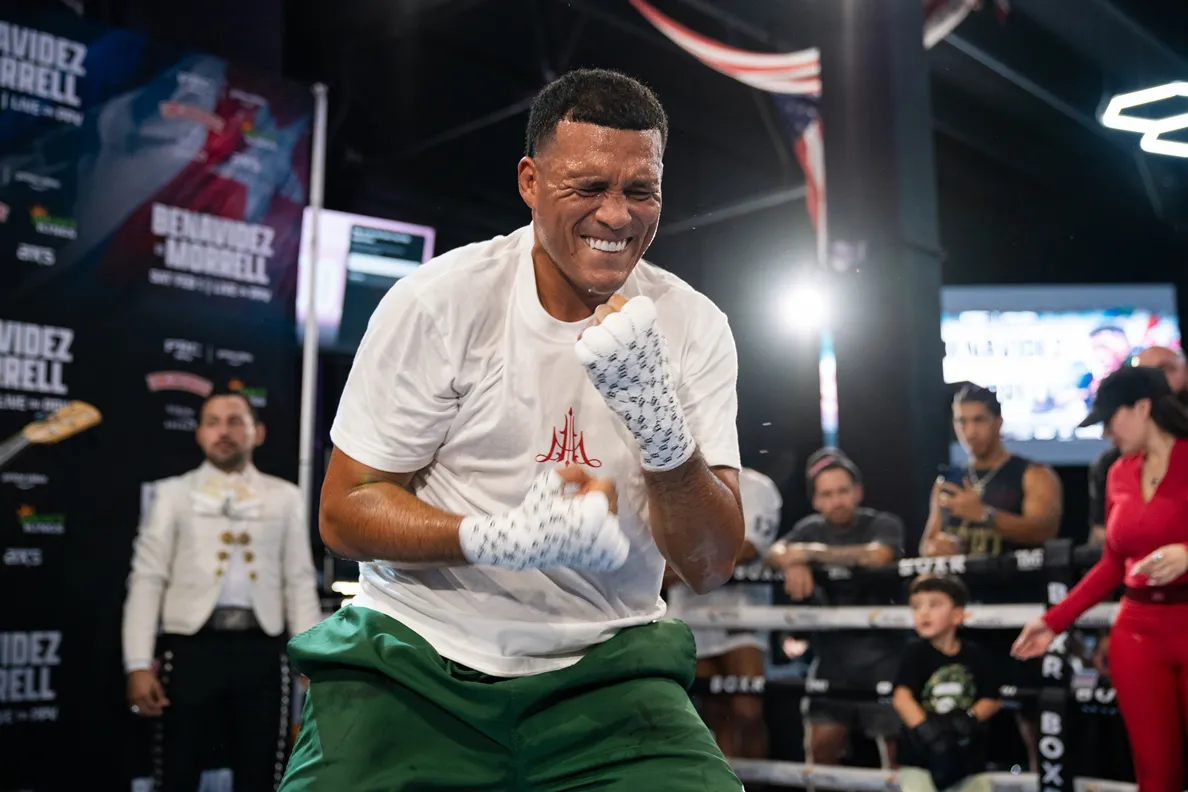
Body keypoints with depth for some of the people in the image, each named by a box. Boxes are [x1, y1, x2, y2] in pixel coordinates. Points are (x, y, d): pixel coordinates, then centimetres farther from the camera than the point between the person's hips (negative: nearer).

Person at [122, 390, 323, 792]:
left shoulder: (285, 497, 11)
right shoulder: (173, 493, 8)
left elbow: (300, 581, 8)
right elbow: (148, 579, 2)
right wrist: (138, 663, -7)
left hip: (261, 649, 1)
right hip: (192, 646, -1)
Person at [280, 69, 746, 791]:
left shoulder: (693, 327, -2)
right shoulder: (440, 301, -8)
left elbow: (711, 568, -6)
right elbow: (346, 511, -5)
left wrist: (661, 427, -26)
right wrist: (500, 537, -23)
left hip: (604, 663, 1)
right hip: (415, 657, -1)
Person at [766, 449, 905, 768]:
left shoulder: (883, 524, -4)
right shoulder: (812, 529, 9)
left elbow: (878, 555, -25)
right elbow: (774, 553, -6)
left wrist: (809, 553, -21)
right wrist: (792, 563, -29)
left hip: (881, 648, -3)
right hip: (833, 650, 3)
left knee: (896, 742, -5)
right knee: (822, 742, -1)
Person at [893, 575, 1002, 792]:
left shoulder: (973, 654, 0)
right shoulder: (916, 652, -8)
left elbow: (992, 700, 5)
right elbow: (901, 696, -18)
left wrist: (970, 718, -15)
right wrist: (926, 729, -32)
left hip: (968, 755, 3)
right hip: (921, 756, -3)